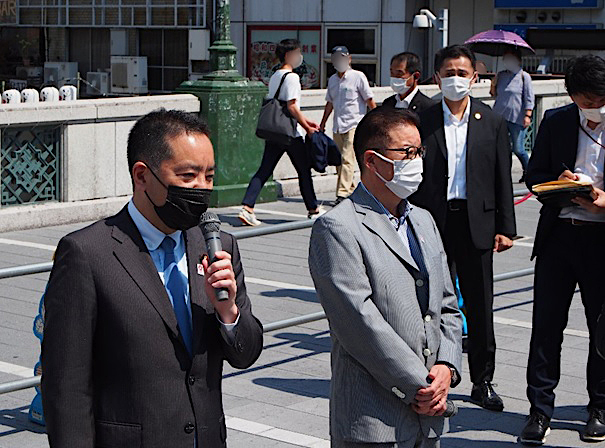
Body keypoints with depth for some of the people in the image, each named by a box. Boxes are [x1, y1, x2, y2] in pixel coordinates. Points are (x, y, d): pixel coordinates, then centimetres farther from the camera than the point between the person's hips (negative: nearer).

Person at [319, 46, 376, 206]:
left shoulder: (358, 77, -3)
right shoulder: (332, 80, 14)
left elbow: (369, 100, -2)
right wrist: (322, 124, 22)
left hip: (354, 125, -6)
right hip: (338, 126, 7)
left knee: (347, 159, -15)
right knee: (338, 161, 6)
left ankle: (343, 194, -18)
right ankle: (351, 190, 19)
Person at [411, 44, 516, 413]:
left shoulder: (492, 123, 5)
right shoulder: (423, 121, 2)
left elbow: (503, 180, 6)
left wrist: (505, 228, 1)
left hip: (477, 223, 1)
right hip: (434, 223, -1)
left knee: (480, 307, 8)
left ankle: (483, 382, 19)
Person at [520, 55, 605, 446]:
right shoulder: (555, 122, 4)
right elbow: (534, 175, 9)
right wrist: (559, 184, -12)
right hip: (558, 234, 2)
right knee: (546, 325, 2)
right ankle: (540, 410, 11)